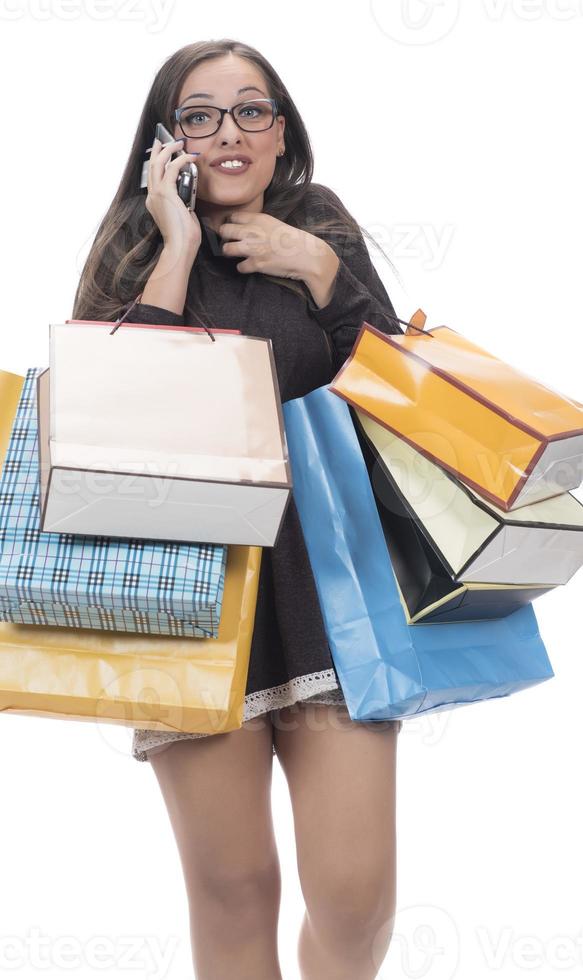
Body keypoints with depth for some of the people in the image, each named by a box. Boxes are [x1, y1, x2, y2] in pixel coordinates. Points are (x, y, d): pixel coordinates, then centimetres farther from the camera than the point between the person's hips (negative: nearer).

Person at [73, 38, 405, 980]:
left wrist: (317, 268, -4)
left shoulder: (326, 236, 13)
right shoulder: (137, 250, 8)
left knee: (358, 899, -4)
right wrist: (178, 250, -7)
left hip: (326, 580, 1)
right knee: (231, 889, 5)